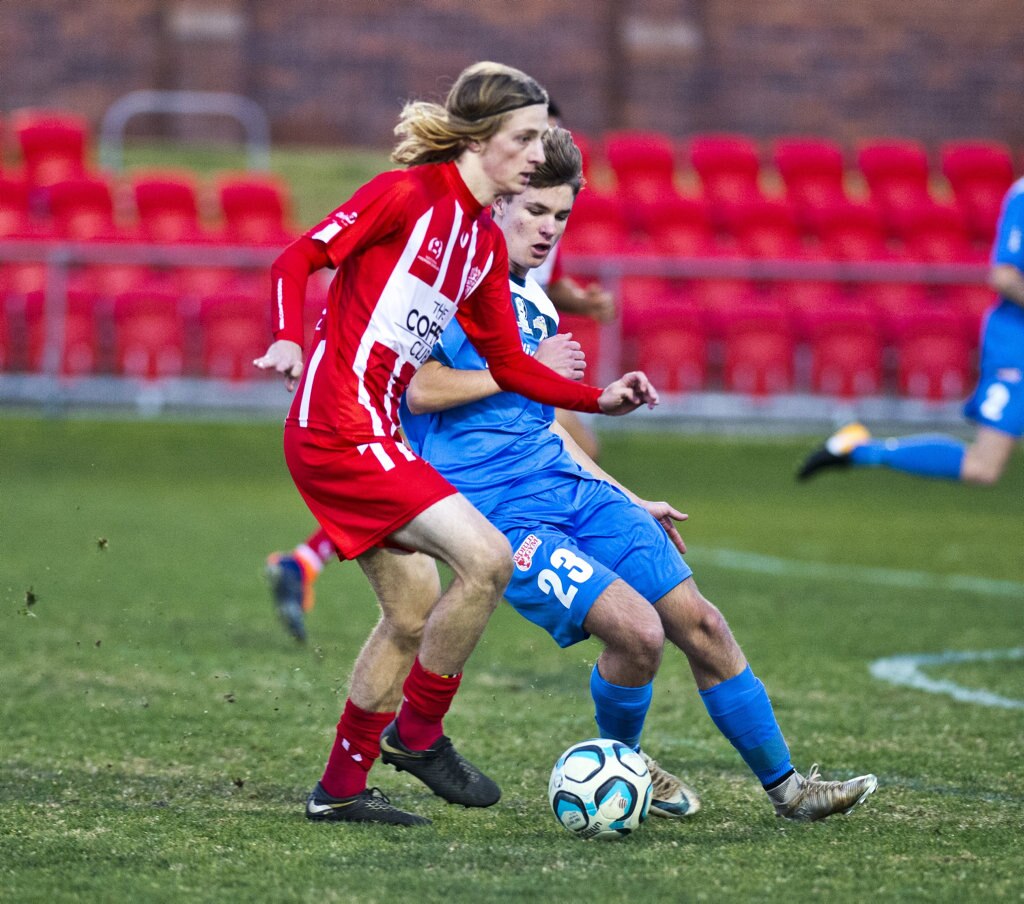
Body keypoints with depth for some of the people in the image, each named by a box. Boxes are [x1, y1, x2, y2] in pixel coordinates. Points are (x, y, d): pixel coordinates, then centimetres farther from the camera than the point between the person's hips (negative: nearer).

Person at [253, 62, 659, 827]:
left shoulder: (486, 243, 14)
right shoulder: (409, 194, -10)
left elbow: (510, 365, 16)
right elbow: (299, 260, -12)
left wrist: (601, 398, 6)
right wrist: (288, 340, -28)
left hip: (373, 432, 10)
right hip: (338, 425, -10)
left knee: (414, 611, 14)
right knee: (487, 556, -17)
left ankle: (342, 788, 24)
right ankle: (418, 732, -2)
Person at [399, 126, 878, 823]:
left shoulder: (536, 305, 18)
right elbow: (420, 391, -20)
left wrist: (629, 503, 27)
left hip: (569, 481, 8)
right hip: (499, 507, -8)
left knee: (699, 623, 0)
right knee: (637, 630, -22)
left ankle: (786, 786, 11)